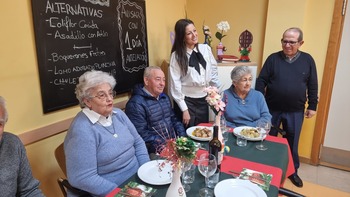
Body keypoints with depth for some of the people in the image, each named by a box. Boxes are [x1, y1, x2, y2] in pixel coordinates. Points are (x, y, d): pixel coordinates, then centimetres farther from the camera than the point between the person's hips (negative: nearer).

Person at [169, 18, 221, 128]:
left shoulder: (206, 49, -1)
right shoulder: (177, 55, -10)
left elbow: (213, 71, 9)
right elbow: (175, 84, -10)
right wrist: (184, 109, -11)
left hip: (203, 99, 4)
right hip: (186, 100, -3)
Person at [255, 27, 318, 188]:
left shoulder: (307, 60, 1)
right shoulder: (273, 58, -3)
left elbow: (312, 85, 5)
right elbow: (261, 81, -4)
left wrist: (312, 106, 3)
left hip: (296, 111, 1)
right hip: (272, 108, 0)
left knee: (292, 142, 14)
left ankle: (293, 171, 33)